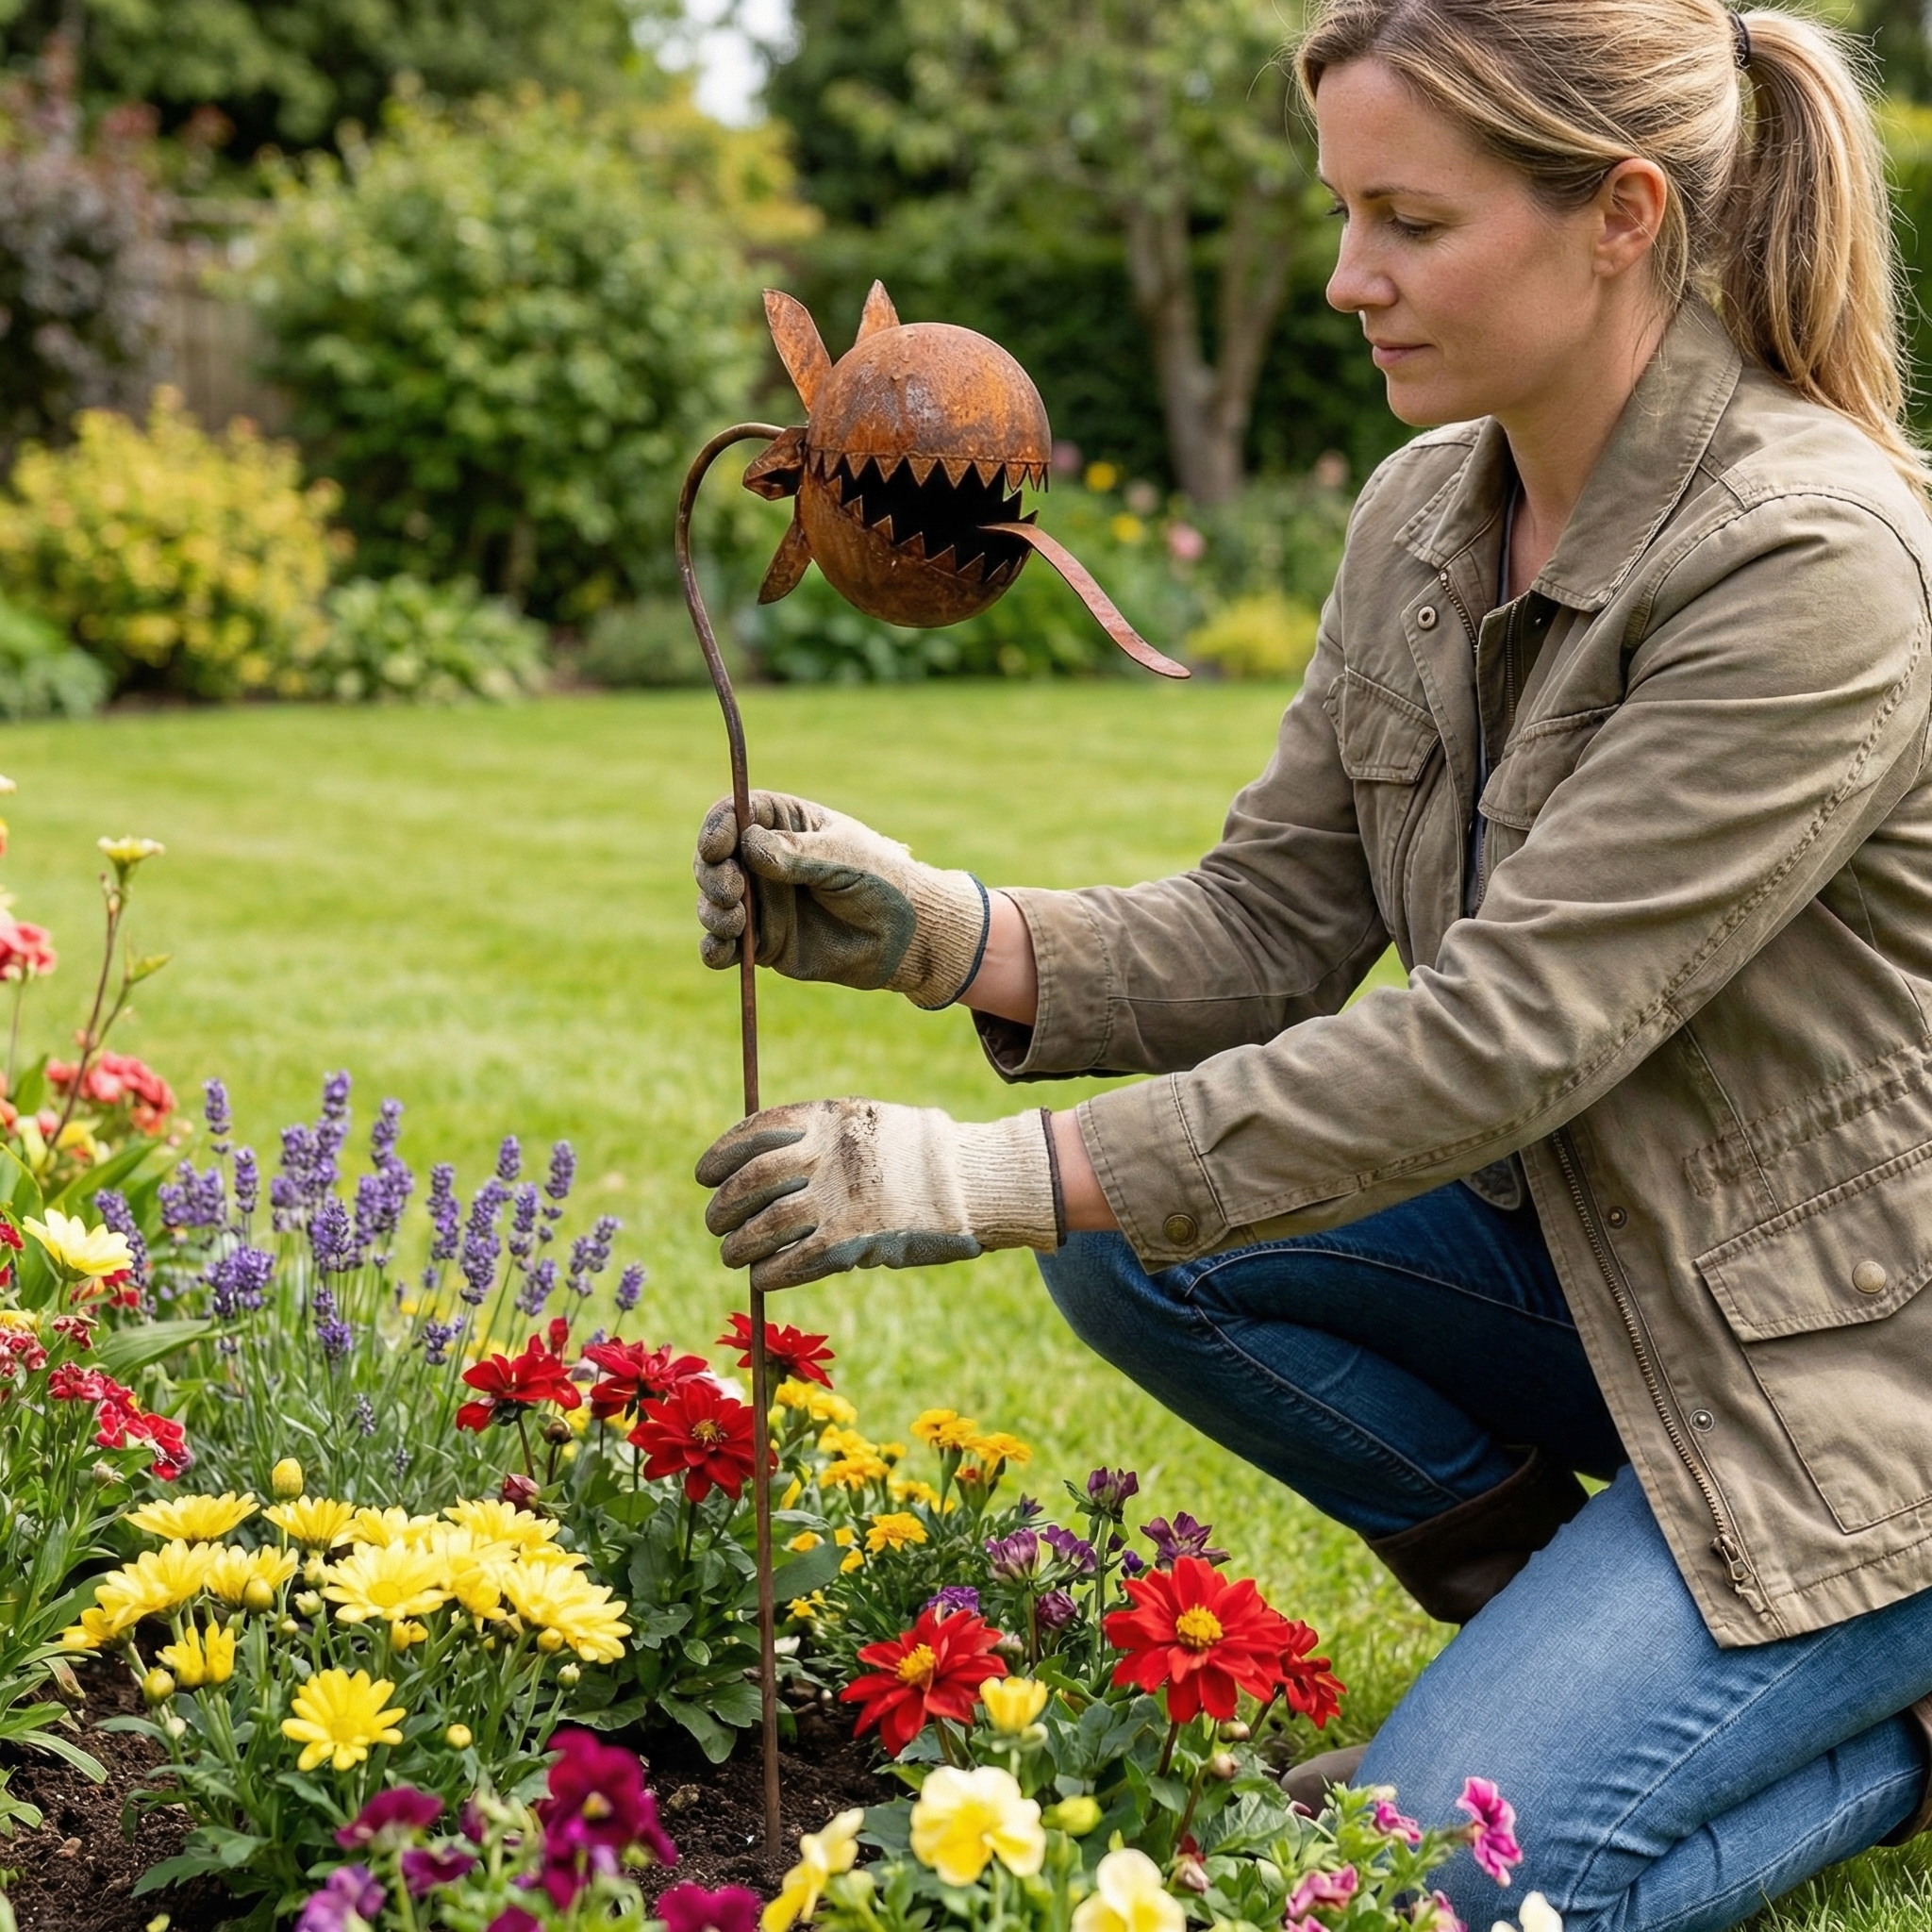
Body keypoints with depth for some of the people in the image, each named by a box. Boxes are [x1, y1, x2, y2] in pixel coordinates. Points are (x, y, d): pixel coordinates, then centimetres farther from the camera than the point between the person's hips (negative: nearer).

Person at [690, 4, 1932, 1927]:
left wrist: (996, 1176, -32)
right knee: (1133, 1233, -9)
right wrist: (940, 932, -19)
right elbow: (1268, 931, -1)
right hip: (1598, 1265, 8)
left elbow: (1506, 1034, -31)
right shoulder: (1427, 511, -1)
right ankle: (1564, 1601, 7)